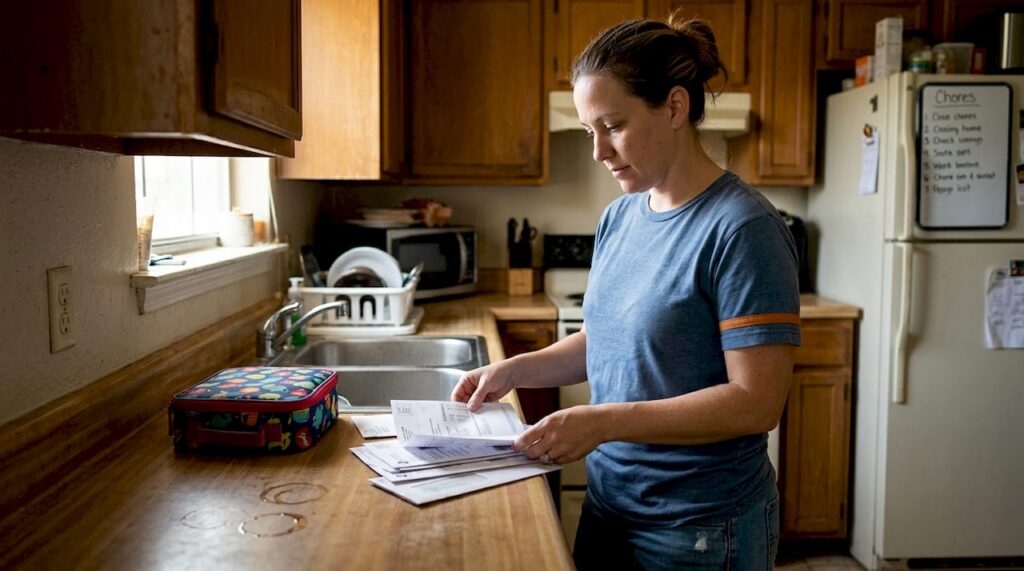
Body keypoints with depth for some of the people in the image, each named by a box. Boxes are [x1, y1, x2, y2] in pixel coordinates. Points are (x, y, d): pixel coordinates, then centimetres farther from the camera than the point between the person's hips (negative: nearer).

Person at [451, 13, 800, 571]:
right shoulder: (618, 217, 2)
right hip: (608, 503, 6)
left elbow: (756, 402, -22)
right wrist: (516, 368, -1)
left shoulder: (742, 229, -20)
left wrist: (604, 421, -26)